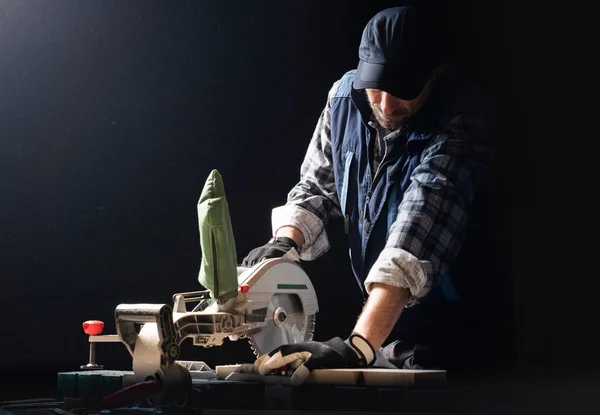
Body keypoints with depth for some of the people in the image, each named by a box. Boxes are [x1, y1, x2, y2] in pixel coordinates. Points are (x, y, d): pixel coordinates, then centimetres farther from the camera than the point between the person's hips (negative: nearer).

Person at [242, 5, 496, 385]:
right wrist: (285, 240, -17)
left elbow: (415, 242, -37)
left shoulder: (463, 124, -26)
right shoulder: (346, 96, -8)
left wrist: (357, 347, -46)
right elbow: (317, 184, 5)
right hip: (374, 319, 5)